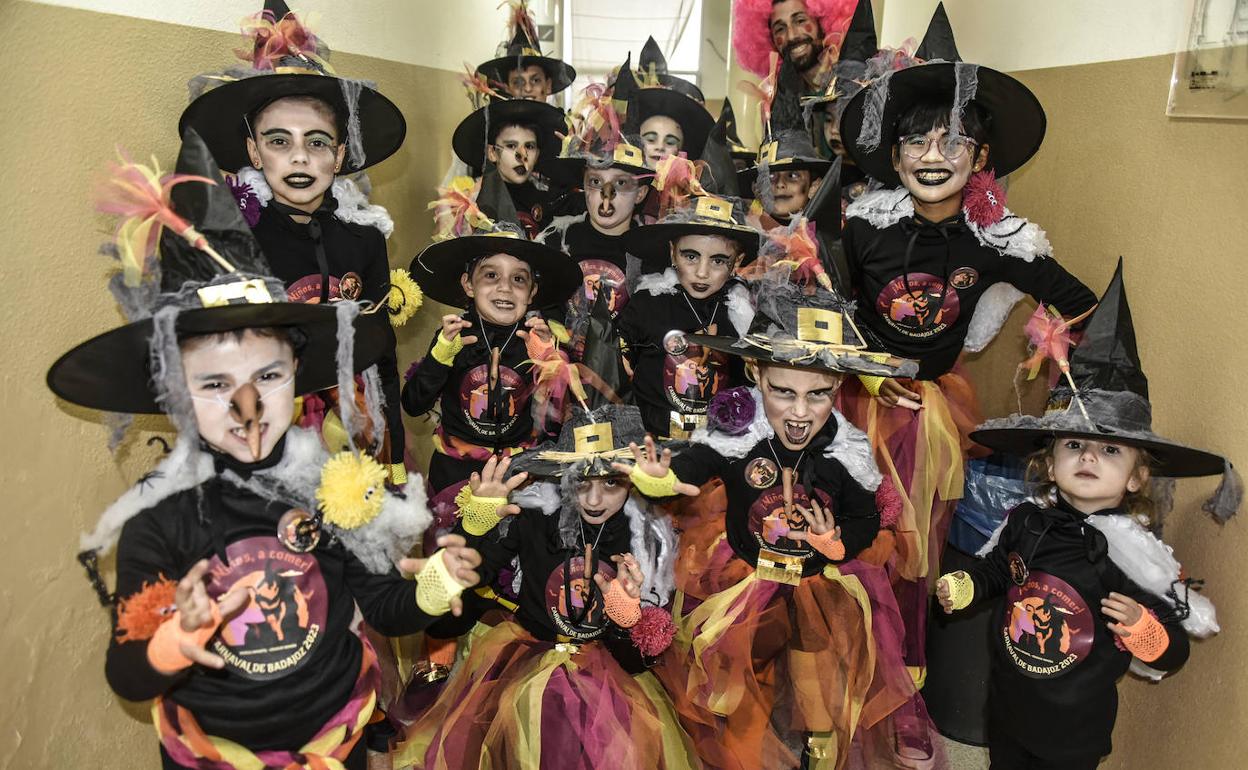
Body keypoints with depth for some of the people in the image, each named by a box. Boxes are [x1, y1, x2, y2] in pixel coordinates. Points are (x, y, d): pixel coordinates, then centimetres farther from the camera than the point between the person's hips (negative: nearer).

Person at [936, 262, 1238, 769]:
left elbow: (1173, 652, -15)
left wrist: (1140, 626, -34)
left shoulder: (1135, 555, -23)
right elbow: (997, 570, 11)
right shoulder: (1027, 521, -11)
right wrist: (965, 586, -6)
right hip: (1006, 704, 4)